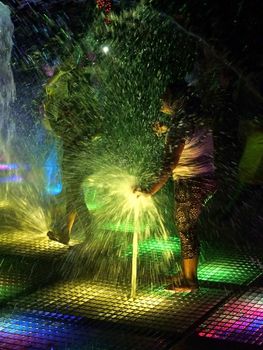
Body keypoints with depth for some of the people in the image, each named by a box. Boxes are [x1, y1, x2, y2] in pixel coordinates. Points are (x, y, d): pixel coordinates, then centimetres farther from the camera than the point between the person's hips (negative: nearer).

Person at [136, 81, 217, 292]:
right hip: (207, 179, 8)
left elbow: (169, 166, -22)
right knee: (190, 229, 17)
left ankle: (188, 280, 16)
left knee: (186, 231, 5)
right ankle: (189, 275, 27)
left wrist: (151, 192, -20)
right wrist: (167, 131, 25)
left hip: (190, 184, -8)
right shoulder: (202, 122, 5)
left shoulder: (179, 128, -17)